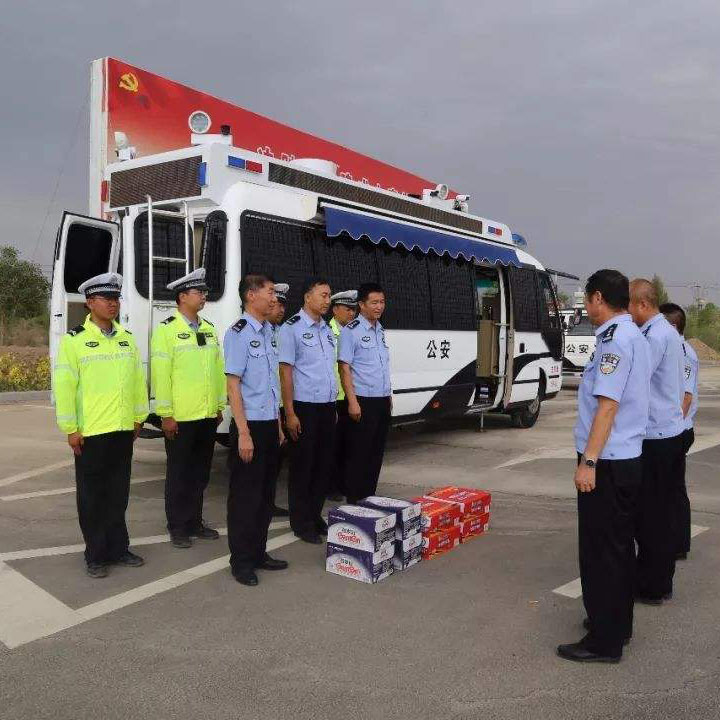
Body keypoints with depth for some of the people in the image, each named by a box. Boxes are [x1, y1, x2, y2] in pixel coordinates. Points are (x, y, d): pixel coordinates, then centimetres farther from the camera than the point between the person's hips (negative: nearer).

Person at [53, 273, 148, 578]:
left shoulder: (127, 338, 9)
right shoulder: (74, 340, -7)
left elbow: (138, 379, 13)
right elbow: (63, 386, -10)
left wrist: (138, 417, 11)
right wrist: (71, 429, -11)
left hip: (123, 430, 5)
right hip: (90, 433, -5)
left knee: (119, 494, 13)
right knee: (92, 496, 7)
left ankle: (118, 548, 26)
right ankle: (96, 555, 18)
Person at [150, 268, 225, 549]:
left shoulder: (209, 329, 10)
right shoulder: (166, 329, -9)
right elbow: (160, 375, -13)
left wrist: (219, 406, 11)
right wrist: (166, 415, -14)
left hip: (208, 416, 6)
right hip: (180, 418, -6)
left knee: (200, 473, 14)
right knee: (179, 474, 6)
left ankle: (194, 522, 27)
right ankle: (177, 527, 18)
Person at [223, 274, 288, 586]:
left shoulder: (268, 331, 11)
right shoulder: (239, 333, -12)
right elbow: (233, 384, -15)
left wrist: (278, 425, 17)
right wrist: (243, 433, -19)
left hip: (270, 425, 8)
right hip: (250, 425, -8)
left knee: (266, 493, 15)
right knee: (245, 495, 2)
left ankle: (258, 552, 27)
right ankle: (241, 561, 15)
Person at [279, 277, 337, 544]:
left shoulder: (327, 329, 13)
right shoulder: (292, 328, -8)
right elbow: (285, 371, -11)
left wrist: (333, 407, 16)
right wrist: (290, 413, -14)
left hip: (327, 407, 7)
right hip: (304, 407, -7)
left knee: (323, 463, 12)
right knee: (303, 466, 3)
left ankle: (315, 517, 26)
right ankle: (301, 523, 16)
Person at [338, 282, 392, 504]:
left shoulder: (380, 331, 14)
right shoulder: (351, 331, -9)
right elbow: (344, 368, -12)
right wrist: (352, 401, -17)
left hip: (382, 401, 7)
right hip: (363, 401, -7)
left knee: (377, 452, 12)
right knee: (359, 453, -1)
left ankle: (369, 496, 23)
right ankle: (355, 499, 9)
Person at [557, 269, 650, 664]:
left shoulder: (615, 339, -18)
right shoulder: (635, 336, 13)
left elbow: (607, 405, -24)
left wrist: (589, 461, -24)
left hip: (607, 463, -10)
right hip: (628, 458, 10)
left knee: (600, 552, 0)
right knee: (620, 545, 19)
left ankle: (604, 642, 10)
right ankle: (617, 622, 33)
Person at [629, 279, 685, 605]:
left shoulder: (655, 336, -17)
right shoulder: (669, 333, 14)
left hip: (655, 437, -10)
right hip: (671, 431, 10)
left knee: (649, 516, 0)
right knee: (663, 513, 16)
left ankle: (651, 587, 10)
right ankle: (661, 582, 26)